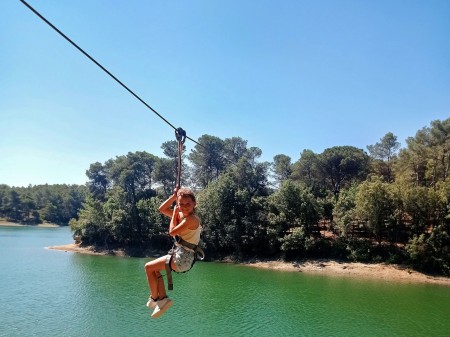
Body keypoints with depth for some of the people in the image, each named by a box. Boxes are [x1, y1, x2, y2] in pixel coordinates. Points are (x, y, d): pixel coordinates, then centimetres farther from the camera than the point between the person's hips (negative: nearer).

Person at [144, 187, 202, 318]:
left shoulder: (191, 219, -21)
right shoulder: (181, 215, 7)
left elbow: (172, 232, -20)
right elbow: (162, 209, 14)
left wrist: (174, 214, -8)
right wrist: (174, 195, 4)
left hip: (182, 258, -10)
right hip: (179, 255, 10)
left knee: (149, 267, -1)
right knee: (155, 269, 20)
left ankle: (154, 298, 13)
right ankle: (163, 298, 17)